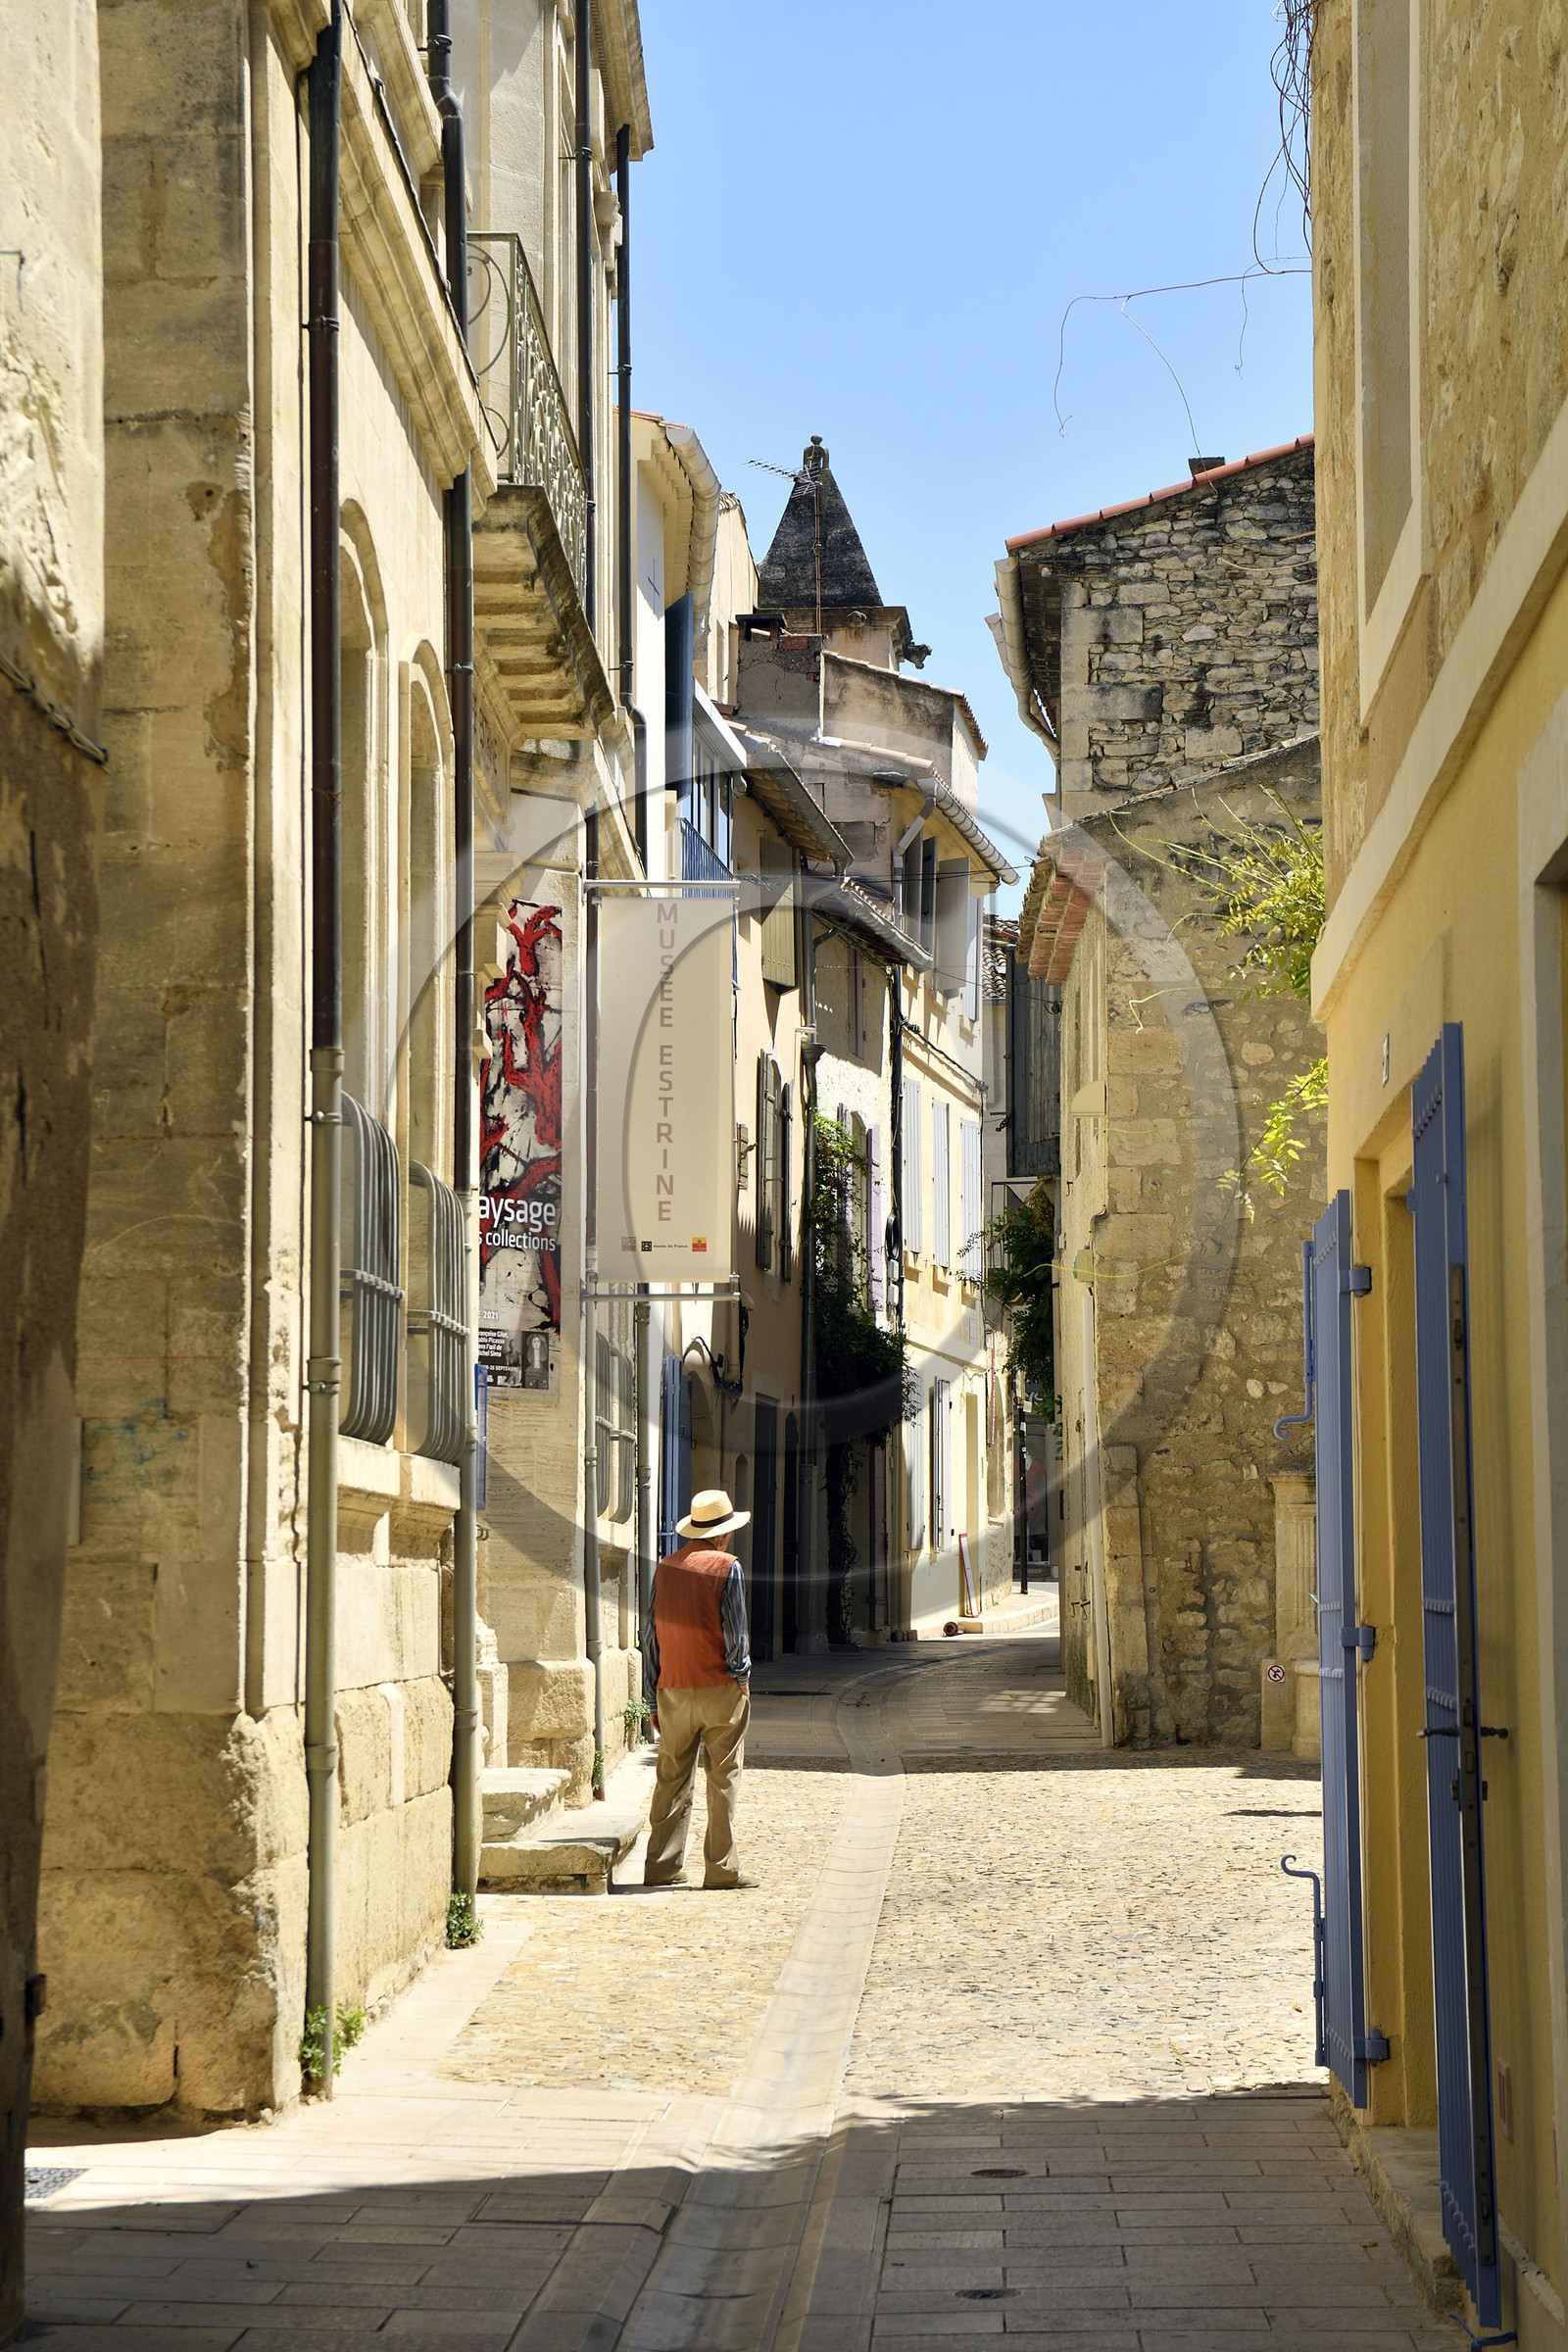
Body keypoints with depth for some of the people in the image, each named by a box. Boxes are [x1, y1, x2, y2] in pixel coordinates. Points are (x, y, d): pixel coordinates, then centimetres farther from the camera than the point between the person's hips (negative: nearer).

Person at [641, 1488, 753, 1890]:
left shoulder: (665, 1569, 8)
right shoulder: (726, 1567, -6)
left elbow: (651, 1636, 9)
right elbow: (734, 1631, -10)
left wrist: (654, 1698, 14)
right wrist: (741, 1675, 6)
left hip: (673, 1691, 4)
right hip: (721, 1690, -4)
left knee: (672, 1779, 9)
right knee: (723, 1780, 1)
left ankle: (661, 1866, 8)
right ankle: (721, 1868, 2)